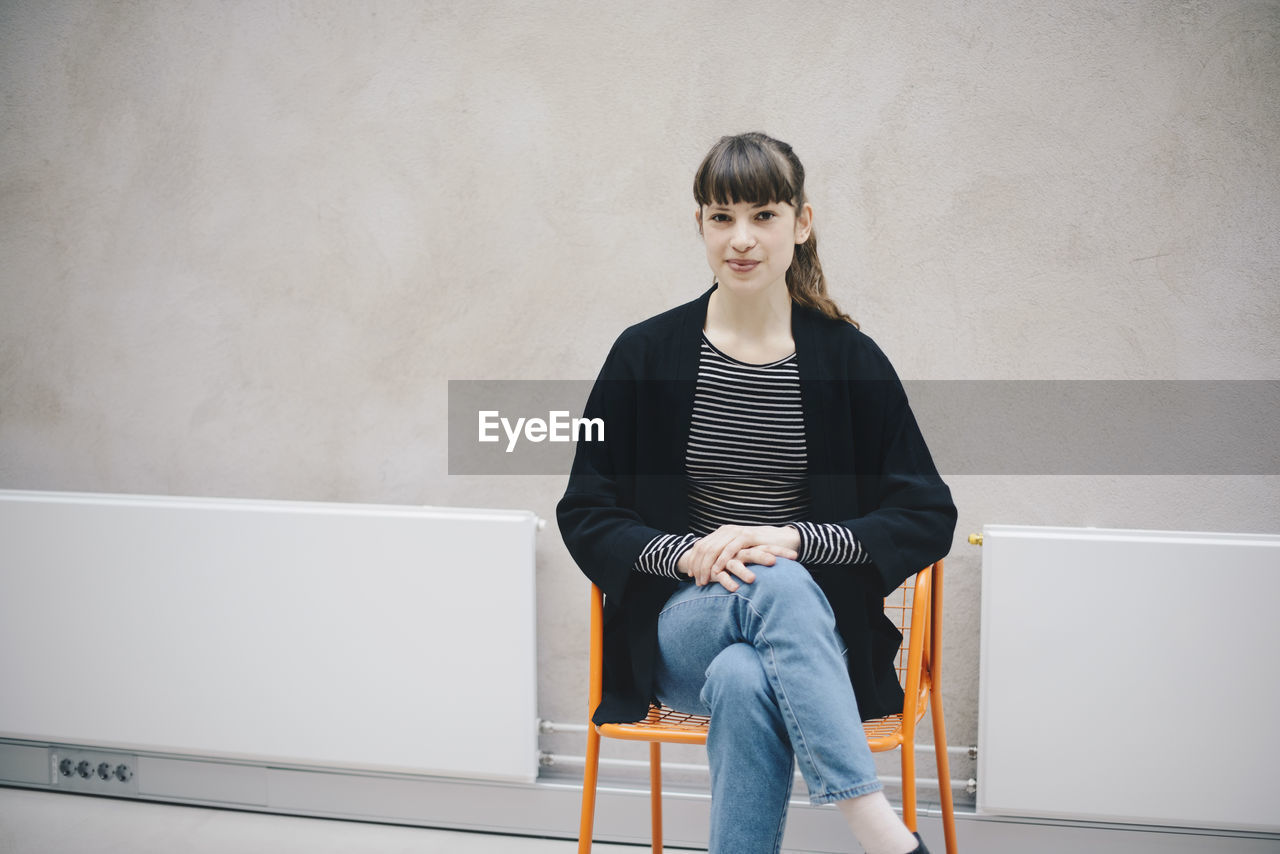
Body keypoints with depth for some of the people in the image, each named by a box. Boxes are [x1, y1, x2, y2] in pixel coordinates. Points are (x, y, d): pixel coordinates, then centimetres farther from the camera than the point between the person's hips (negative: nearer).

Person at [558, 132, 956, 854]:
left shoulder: (851, 360, 2)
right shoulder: (646, 355, 3)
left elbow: (929, 517, 1)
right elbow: (585, 512, 6)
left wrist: (796, 539, -15)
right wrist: (686, 551, -15)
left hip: (814, 633, 0)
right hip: (682, 628, 0)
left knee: (744, 682, -36)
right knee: (776, 586, -34)